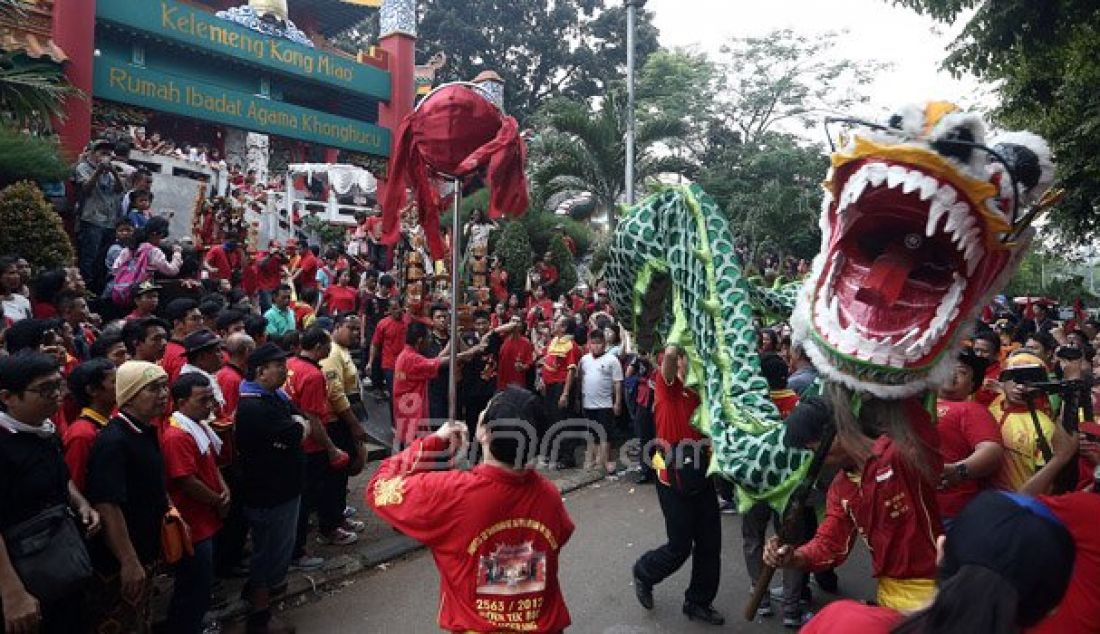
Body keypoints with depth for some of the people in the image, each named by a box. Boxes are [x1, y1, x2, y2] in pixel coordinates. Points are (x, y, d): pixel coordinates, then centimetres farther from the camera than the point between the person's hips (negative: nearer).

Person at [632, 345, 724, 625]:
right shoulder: (668, 387, -10)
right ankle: (643, 573, 34)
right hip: (674, 480, -6)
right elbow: (669, 353, -28)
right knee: (680, 547, 4)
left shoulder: (702, 392, 8)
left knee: (710, 544, 11)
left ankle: (698, 602, 31)